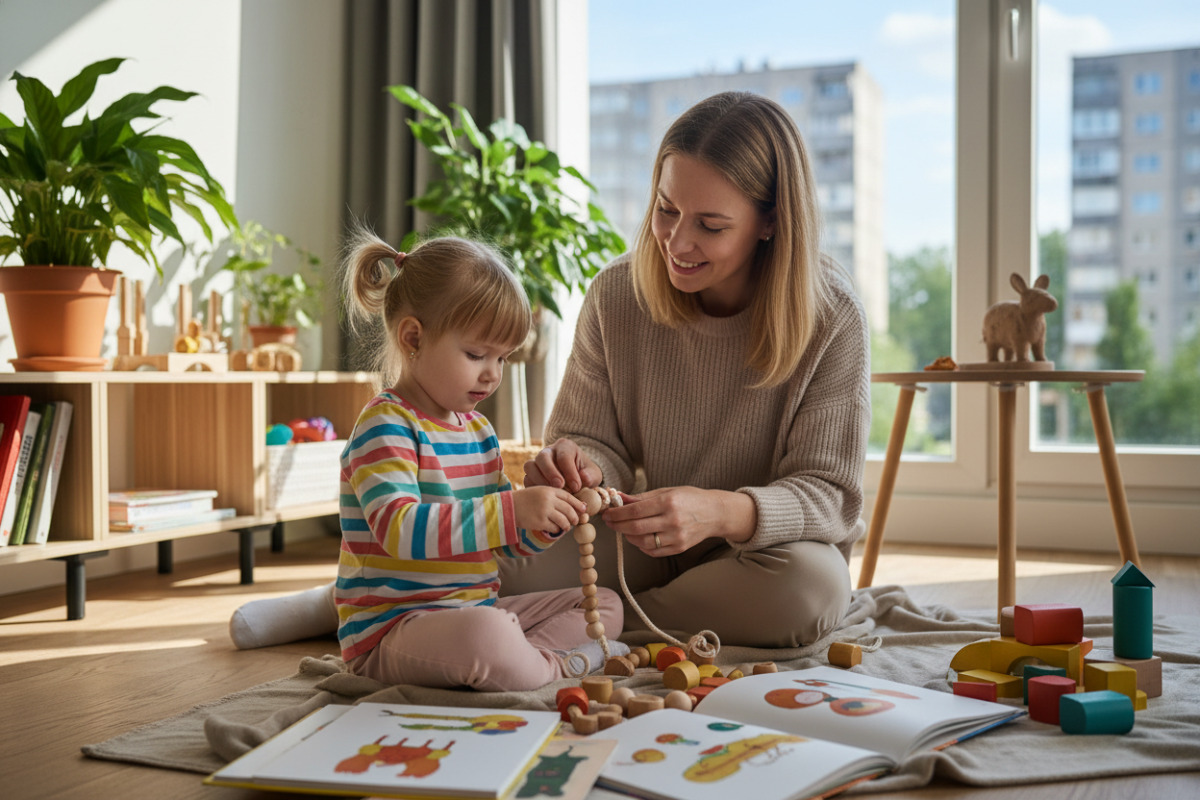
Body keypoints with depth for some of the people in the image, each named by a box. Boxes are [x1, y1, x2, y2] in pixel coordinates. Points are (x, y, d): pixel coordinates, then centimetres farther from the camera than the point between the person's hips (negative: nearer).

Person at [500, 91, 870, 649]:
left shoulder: (831, 318, -17)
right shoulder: (615, 295, -9)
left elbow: (827, 493, -17)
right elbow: (595, 438, -2)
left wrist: (721, 513, -38)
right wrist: (577, 465, -29)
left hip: (763, 552, 0)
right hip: (642, 548, 0)